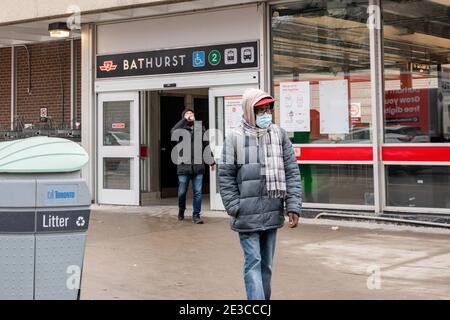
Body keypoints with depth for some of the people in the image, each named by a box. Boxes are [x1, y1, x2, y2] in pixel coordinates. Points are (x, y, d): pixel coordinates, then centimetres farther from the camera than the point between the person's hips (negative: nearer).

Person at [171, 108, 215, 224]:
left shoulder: (200, 129, 11)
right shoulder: (181, 129, 2)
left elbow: (206, 146, 16)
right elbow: (173, 132, -22)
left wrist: (211, 161, 15)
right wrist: (185, 120, -16)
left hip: (198, 166, 2)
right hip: (184, 166, -2)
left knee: (198, 192, 1)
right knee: (182, 192, 9)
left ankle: (196, 215, 10)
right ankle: (181, 211, 32)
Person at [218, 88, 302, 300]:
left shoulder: (280, 135, 4)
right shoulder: (235, 138, -5)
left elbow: (292, 172, 4)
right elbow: (226, 177, -4)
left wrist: (293, 206, -3)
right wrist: (236, 209, -9)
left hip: (273, 213, 4)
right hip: (248, 214, -4)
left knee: (267, 263, 15)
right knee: (253, 262, -4)